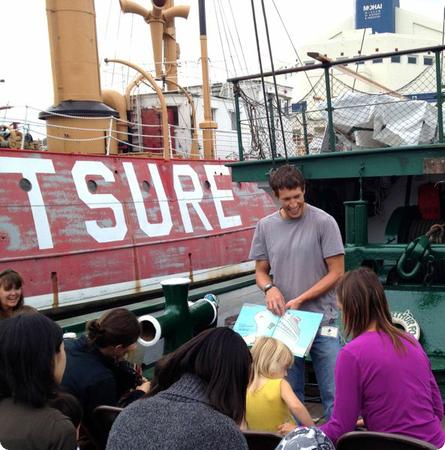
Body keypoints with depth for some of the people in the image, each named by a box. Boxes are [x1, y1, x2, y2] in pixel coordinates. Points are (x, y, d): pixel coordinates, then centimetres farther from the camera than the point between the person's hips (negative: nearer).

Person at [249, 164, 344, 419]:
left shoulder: (324, 222, -6)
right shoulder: (266, 226, 5)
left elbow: (337, 272, -6)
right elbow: (261, 271, 12)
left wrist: (300, 299, -12)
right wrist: (269, 288, -11)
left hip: (322, 320, -3)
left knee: (334, 392, -2)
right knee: (290, 393, 14)